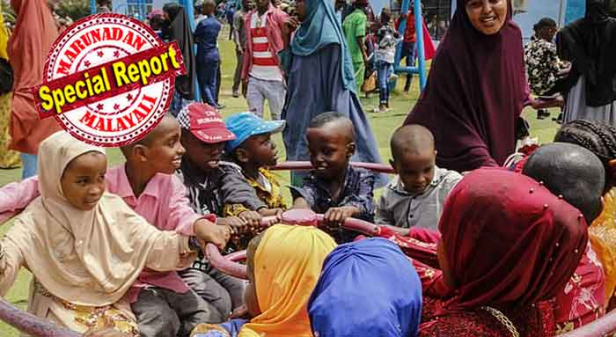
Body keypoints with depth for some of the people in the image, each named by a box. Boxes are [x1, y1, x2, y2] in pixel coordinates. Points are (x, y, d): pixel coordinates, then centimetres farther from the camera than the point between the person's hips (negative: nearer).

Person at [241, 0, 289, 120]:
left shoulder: (279, 16, -3)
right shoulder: (248, 18, 13)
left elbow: (289, 45, -4)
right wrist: (245, 73, 14)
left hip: (274, 76, -5)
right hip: (254, 76, 5)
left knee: (279, 116, 2)